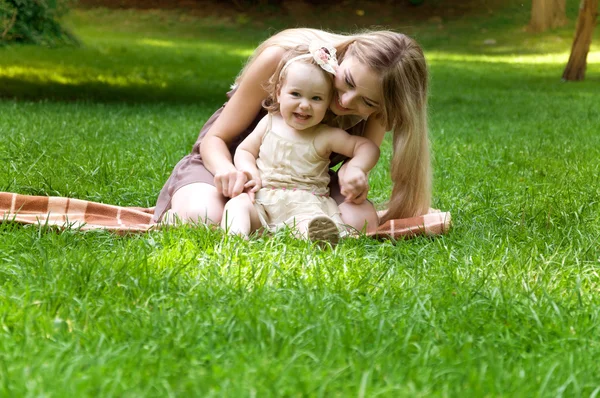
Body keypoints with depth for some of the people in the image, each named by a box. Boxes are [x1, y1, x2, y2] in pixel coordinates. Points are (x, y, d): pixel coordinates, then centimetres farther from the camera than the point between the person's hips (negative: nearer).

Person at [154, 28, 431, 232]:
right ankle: (172, 214, 3)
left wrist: (352, 172, -41)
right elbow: (215, 138, -18)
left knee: (360, 221, -28)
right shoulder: (279, 58, -27)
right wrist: (225, 170, -42)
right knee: (203, 218, -38)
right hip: (235, 163, -3)